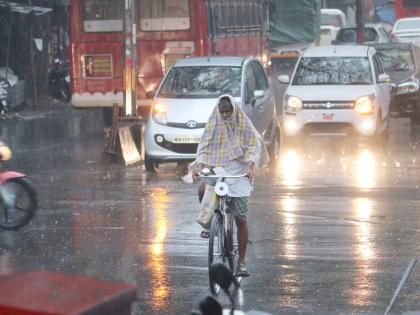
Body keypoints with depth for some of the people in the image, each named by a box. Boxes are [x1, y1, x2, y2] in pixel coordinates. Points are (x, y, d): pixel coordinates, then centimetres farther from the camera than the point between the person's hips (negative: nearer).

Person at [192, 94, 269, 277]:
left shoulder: (244, 125, 0)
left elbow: (254, 147, -4)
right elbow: (204, 146, 2)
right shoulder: (213, 125, 6)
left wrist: (250, 166, -22)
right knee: (202, 190, -31)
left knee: (241, 219, -5)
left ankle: (241, 262, 3)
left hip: (239, 174, -2)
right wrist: (199, 165, -15)